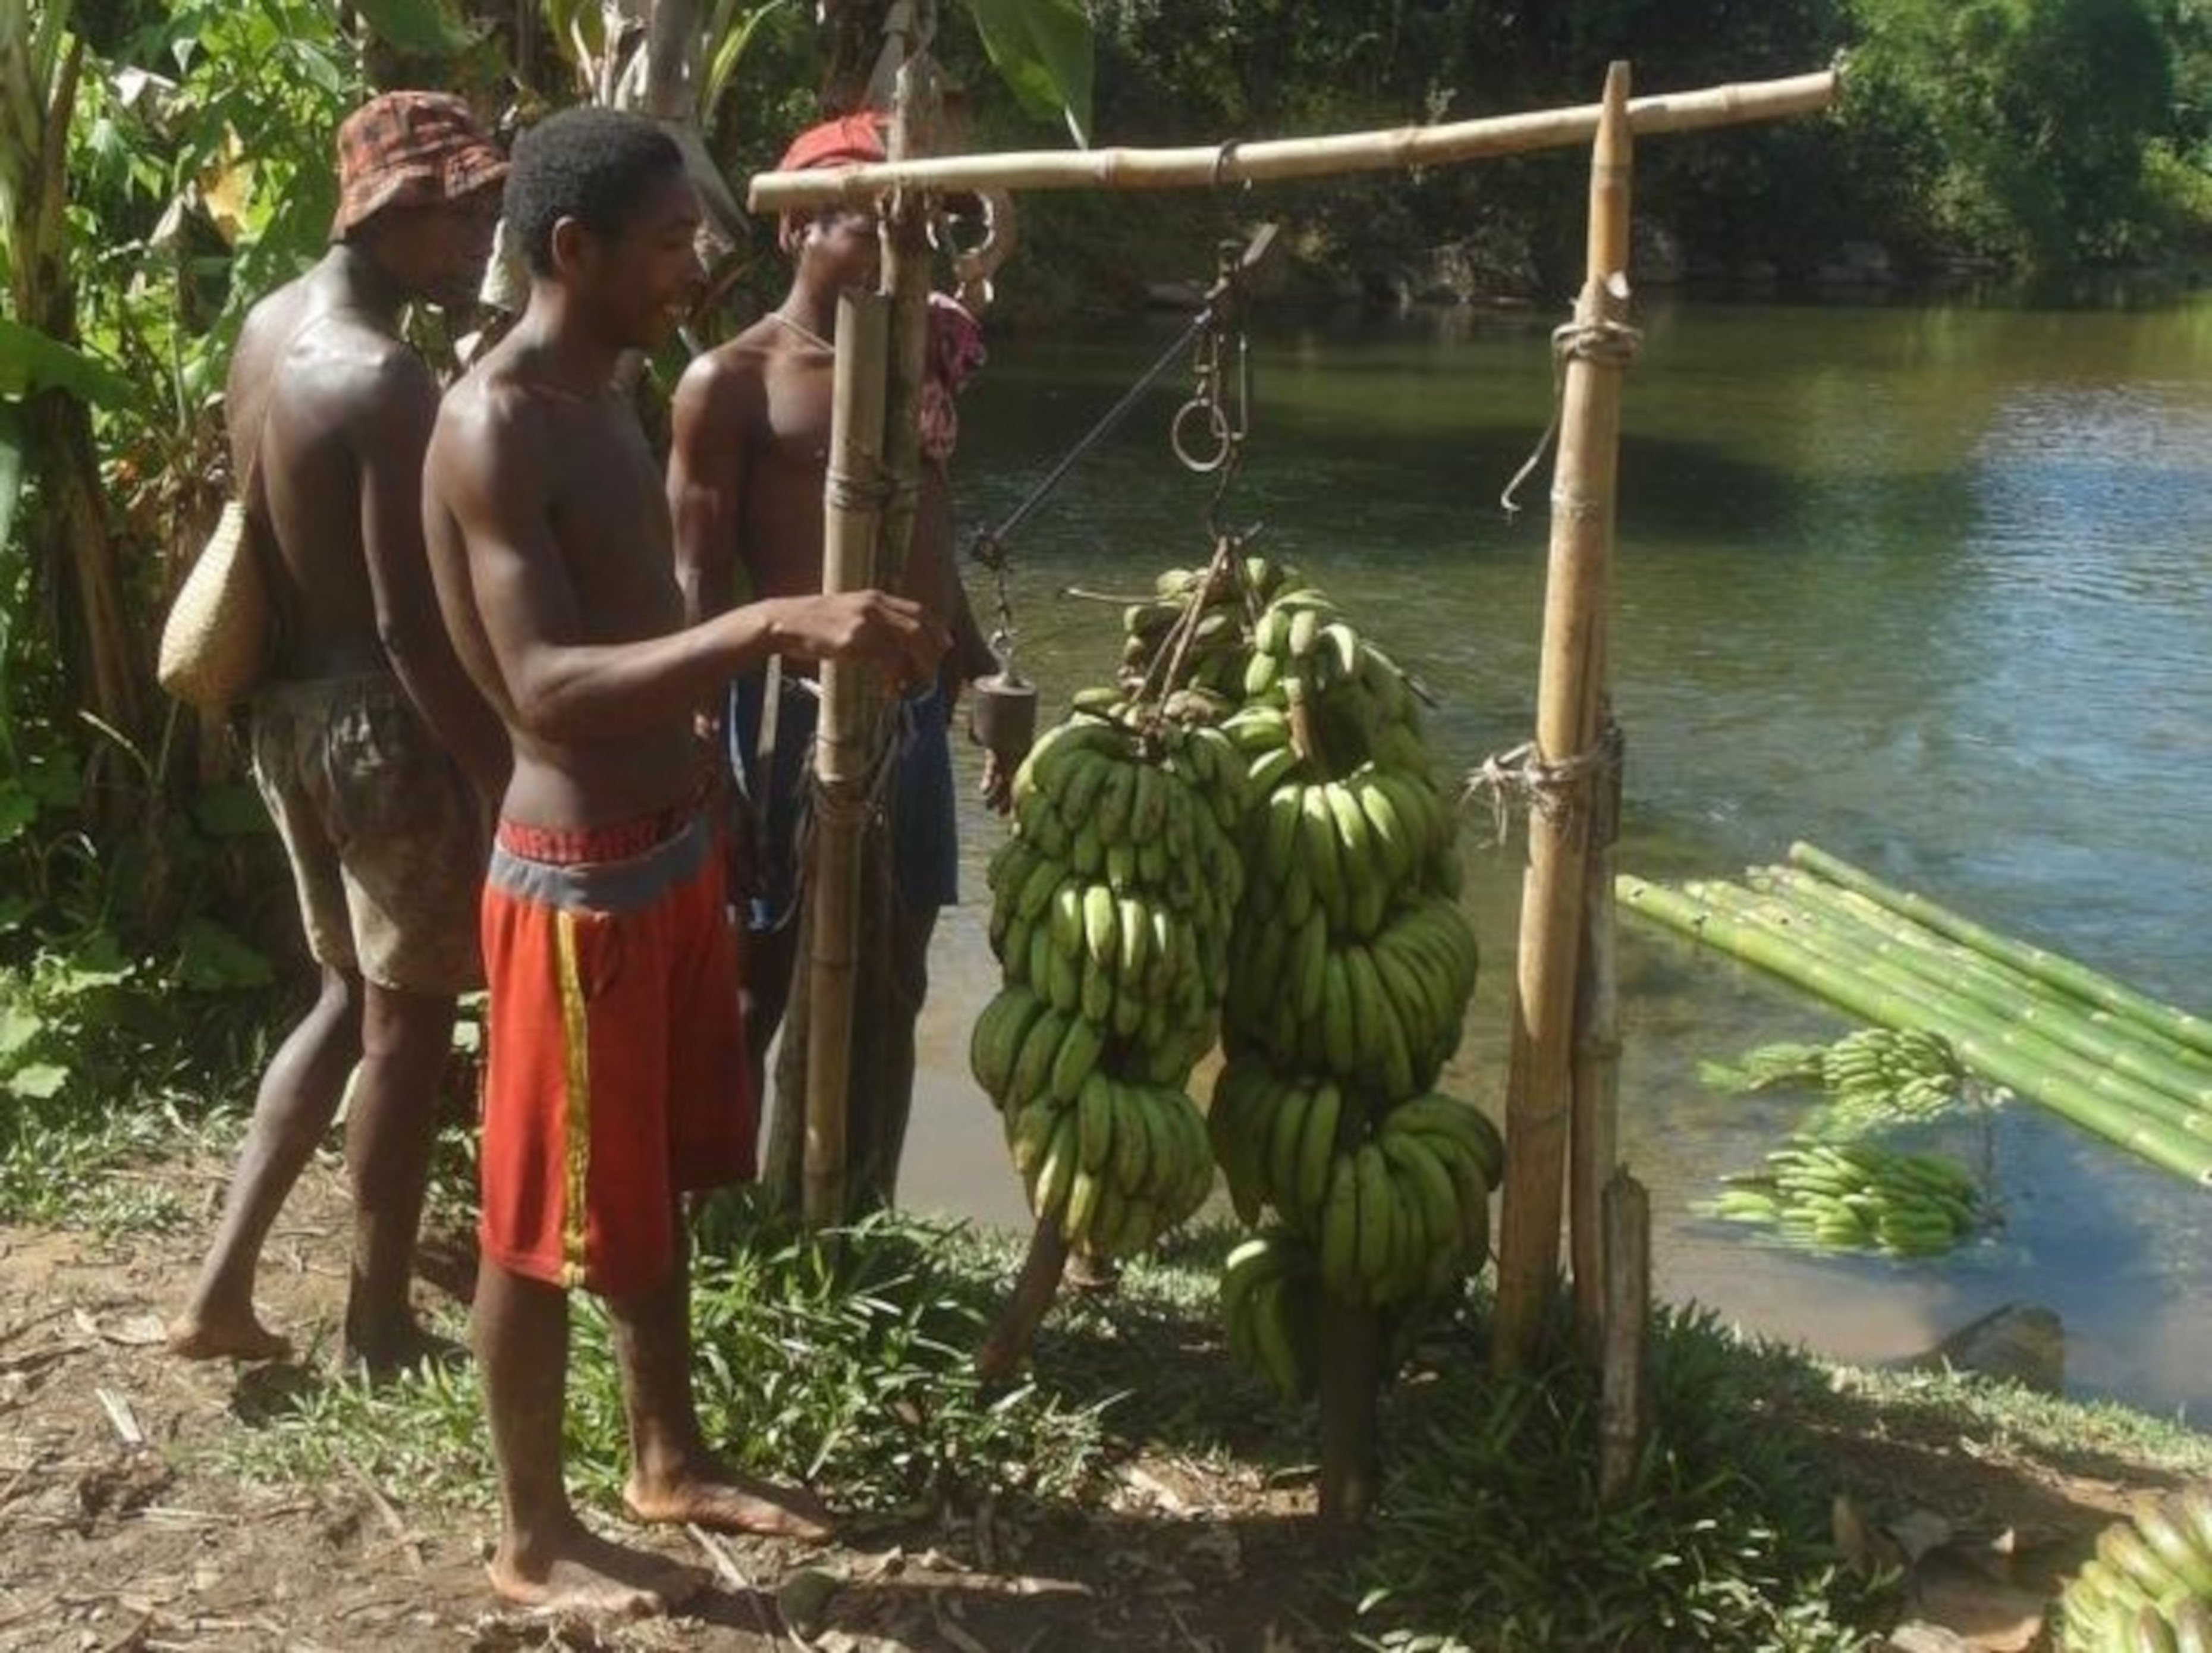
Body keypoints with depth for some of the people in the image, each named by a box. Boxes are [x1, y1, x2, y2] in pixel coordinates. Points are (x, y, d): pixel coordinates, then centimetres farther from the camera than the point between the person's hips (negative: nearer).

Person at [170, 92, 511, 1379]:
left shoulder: (271, 328, 6)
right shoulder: (388, 382, -22)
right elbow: (412, 624, -24)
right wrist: (503, 774, -18)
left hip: (291, 707, 9)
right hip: (385, 722, -9)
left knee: (352, 997, 22)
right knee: (410, 1024, 8)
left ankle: (225, 1285, 22)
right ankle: (382, 1324, 22)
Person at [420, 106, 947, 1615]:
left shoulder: (608, 405, 10)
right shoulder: (493, 428, -20)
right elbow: (547, 689, -31)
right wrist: (775, 626, -40)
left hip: (675, 850, 9)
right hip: (578, 880, -9)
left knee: (660, 1183, 22)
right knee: (552, 1221, 6)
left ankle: (672, 1459, 39)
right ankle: (535, 1542, 23)